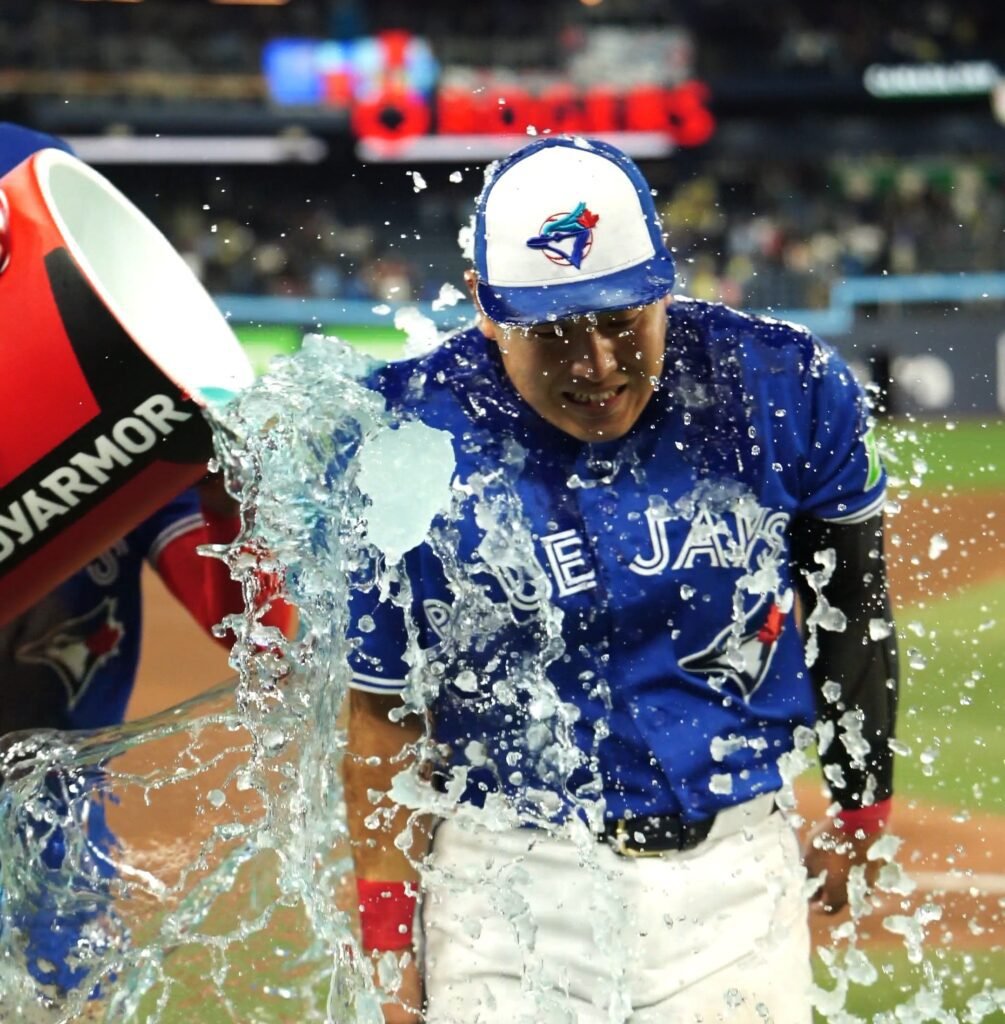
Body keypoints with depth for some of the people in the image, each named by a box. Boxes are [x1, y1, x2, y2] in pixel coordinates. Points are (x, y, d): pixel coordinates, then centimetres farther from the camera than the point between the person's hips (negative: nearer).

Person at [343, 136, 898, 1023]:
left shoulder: (783, 392, -8)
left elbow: (849, 605, 9)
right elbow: (386, 715, -4)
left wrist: (859, 810, 18)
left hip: (739, 865, 2)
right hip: (510, 883, -1)